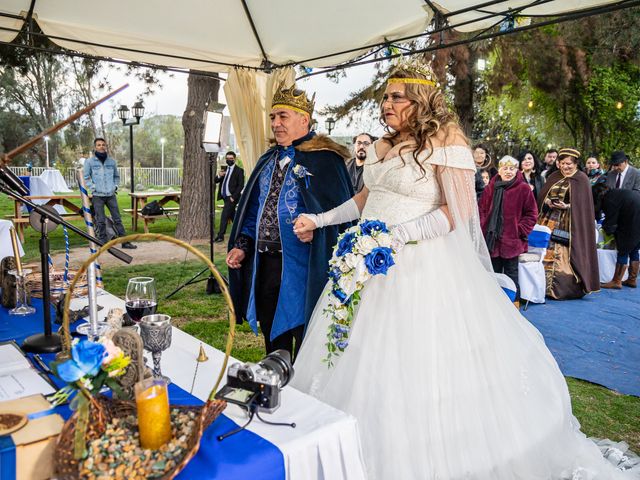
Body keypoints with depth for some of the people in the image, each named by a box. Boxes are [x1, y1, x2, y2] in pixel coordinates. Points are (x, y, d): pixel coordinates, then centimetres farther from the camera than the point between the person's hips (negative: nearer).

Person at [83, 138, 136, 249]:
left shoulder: (111, 161, 9)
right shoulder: (89, 161, 0)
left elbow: (117, 176, 22)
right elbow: (86, 178, 3)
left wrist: (115, 186, 8)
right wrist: (93, 188, -6)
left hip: (111, 195, 3)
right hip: (97, 196, -3)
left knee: (117, 219, 4)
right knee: (101, 221, 0)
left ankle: (125, 242, 7)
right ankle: (104, 243, 8)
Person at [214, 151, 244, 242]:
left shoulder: (239, 170, -6)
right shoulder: (224, 169, 14)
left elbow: (241, 185, -11)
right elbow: (216, 181, 12)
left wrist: (233, 197, -17)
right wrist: (219, 176, -11)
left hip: (231, 197, -7)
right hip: (225, 197, 7)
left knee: (224, 215, -12)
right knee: (232, 215, 16)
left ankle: (220, 236, -9)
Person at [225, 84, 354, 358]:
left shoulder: (324, 159, -8)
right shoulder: (269, 160, 16)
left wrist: (314, 228, -29)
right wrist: (243, 246, 9)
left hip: (302, 270, -7)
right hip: (264, 264, 8)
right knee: (273, 348, 21)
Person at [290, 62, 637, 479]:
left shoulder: (446, 142, -9)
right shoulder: (383, 146, 13)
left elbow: (459, 211, -16)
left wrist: (395, 235, -22)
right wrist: (321, 220, 15)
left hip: (423, 269, -7)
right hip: (372, 265, 8)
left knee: (420, 367, -1)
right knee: (363, 362, 13)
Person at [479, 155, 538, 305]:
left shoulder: (523, 189, -4)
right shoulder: (491, 188, 5)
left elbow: (531, 214, -2)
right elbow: (481, 209, 12)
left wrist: (520, 230, -9)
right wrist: (484, 226, 0)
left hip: (512, 241, -4)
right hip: (492, 240, 4)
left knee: (511, 275, 4)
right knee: (494, 273, 14)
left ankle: (514, 304, 17)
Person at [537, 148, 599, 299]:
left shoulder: (582, 179, 1)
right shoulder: (553, 177, 14)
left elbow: (583, 203, -5)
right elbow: (542, 196, 12)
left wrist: (567, 206, -20)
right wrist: (547, 202, -9)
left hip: (569, 224, -4)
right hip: (550, 222, 4)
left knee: (564, 255, -8)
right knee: (547, 252, -1)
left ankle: (563, 289, 2)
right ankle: (545, 286, 6)